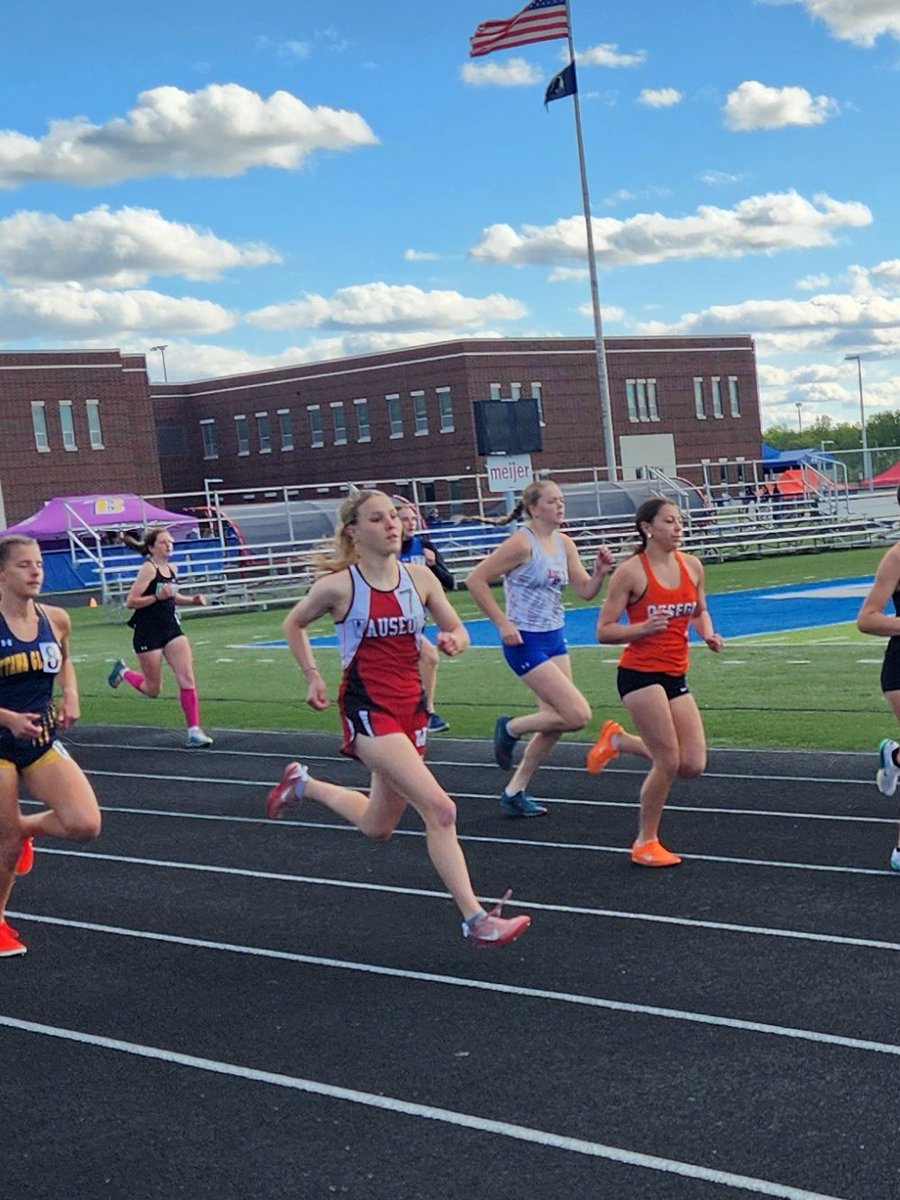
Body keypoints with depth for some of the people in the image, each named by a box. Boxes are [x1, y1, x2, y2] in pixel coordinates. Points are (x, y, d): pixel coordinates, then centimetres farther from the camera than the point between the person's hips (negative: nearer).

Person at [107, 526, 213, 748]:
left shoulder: (171, 569, 7)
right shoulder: (148, 568, -14)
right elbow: (130, 601, -18)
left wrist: (192, 600, 7)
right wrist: (157, 596, -28)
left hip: (171, 628, 6)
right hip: (148, 633, -6)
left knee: (187, 678, -9)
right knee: (153, 690, 6)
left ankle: (194, 731, -7)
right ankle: (123, 671, 35)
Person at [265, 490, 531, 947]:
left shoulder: (418, 576, 2)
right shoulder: (339, 585, -8)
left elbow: (457, 630, 9)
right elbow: (293, 624, 9)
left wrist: (453, 641, -14)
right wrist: (313, 677, 3)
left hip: (411, 707, 6)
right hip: (368, 709, -6)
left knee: (378, 827, 19)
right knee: (440, 810, -19)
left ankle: (303, 784, 42)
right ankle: (475, 919, -13)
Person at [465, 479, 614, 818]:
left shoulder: (564, 544, 7)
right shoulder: (522, 543, -16)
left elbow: (585, 591, 8)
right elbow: (476, 580, -17)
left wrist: (600, 572, -12)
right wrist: (503, 623, -18)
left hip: (555, 638, 8)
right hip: (526, 642, -8)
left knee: (554, 722, 9)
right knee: (578, 715, -13)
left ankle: (515, 792, 21)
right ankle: (510, 729, 9)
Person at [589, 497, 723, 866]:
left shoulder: (691, 566, 5)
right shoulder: (631, 572, -11)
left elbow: (700, 611, 23)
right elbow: (603, 631, -10)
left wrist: (708, 634, 1)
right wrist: (644, 627, -26)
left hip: (676, 675, 7)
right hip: (640, 673, -6)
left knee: (693, 764, 1)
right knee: (669, 761, -9)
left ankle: (618, 739, 24)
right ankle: (645, 844, 11)